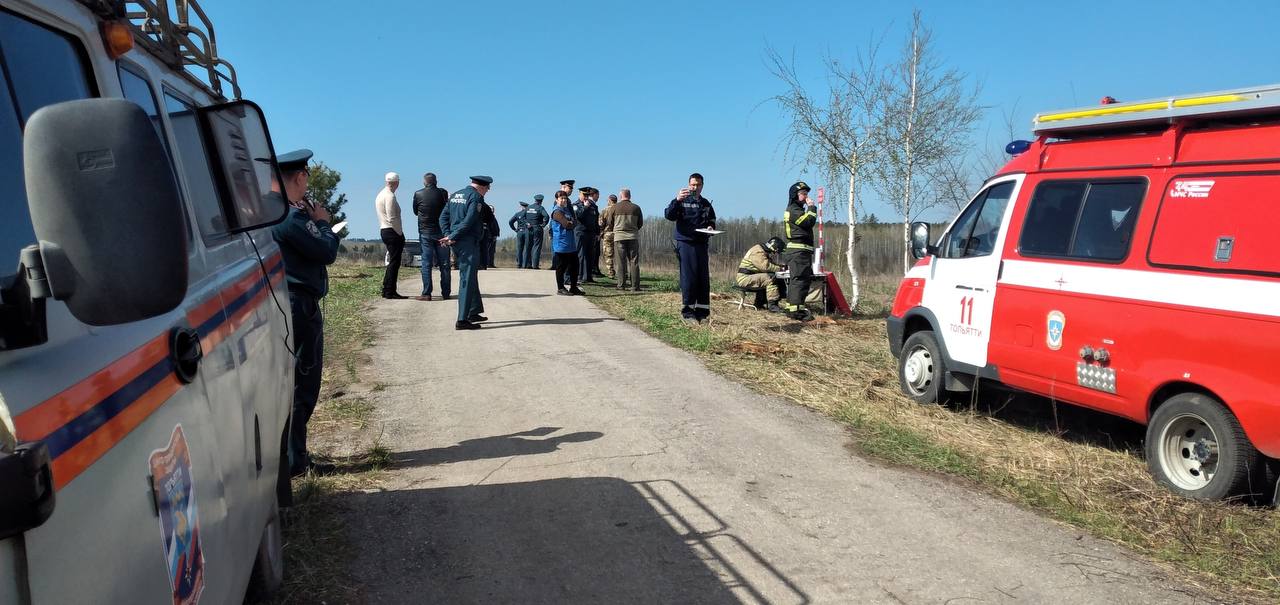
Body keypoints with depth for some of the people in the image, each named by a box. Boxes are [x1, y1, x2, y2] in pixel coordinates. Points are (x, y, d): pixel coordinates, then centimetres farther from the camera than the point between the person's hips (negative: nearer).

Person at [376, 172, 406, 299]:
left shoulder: (380, 195, 16)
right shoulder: (390, 196, -14)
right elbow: (392, 218, -19)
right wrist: (400, 234, -12)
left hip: (384, 231, 10)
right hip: (393, 232, -10)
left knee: (392, 261, 15)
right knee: (394, 262, -6)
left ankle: (386, 290, 17)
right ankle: (390, 292, -5)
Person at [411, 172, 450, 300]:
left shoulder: (418, 194, -4)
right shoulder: (443, 193, -3)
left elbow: (415, 211, 10)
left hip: (425, 233, -1)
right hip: (441, 232, 1)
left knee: (426, 263, 2)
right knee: (444, 263, 6)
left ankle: (426, 293, -2)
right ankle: (445, 293, 7)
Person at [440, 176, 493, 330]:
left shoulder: (455, 195, 16)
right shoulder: (476, 197, -10)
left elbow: (443, 216, 13)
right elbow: (469, 221, -19)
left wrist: (448, 234, 1)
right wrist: (452, 237, -15)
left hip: (456, 243, 9)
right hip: (468, 242, -9)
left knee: (471, 277, 21)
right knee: (467, 279, -7)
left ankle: (474, 312, 30)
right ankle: (462, 320, -9)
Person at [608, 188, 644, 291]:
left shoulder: (614, 207, 0)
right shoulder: (636, 208, 2)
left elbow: (610, 223, 5)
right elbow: (641, 223, 9)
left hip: (619, 236, -1)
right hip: (633, 237, 1)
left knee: (621, 262, 4)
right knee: (634, 262, 3)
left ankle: (621, 285, 2)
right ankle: (635, 286, 0)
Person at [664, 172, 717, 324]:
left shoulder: (706, 203, 15)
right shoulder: (682, 201, 0)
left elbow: (712, 221, 25)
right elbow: (669, 215, -15)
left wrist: (711, 227, 1)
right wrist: (677, 200, -30)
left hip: (701, 244, 5)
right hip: (685, 243, -5)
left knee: (704, 278, 4)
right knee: (688, 278, -6)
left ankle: (703, 312, 11)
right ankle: (688, 313, 0)